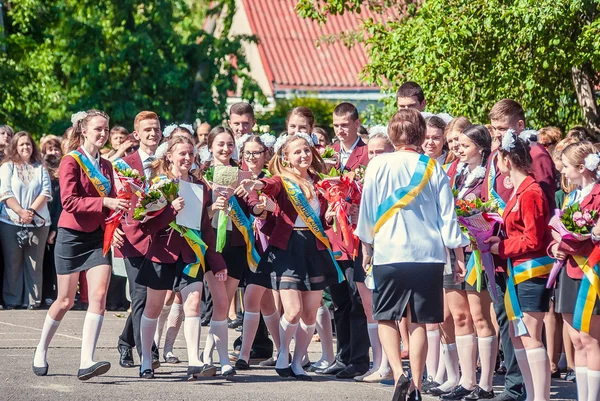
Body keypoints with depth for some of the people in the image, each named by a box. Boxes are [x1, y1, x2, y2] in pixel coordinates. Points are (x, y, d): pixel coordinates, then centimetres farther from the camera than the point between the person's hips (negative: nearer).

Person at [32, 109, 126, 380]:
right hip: (72, 236, -5)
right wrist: (104, 202, -25)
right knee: (65, 301, 2)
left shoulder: (105, 166, 12)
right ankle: (41, 351, 25)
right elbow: (69, 201, -18)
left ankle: (86, 362, -17)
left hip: (98, 238, 5)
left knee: (99, 296, -13)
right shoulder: (72, 162, -7)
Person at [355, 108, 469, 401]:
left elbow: (367, 211, 4)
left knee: (386, 317, 9)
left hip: (389, 252, -2)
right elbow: (447, 215, 3)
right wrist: (458, 253, 10)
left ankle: (399, 375, -11)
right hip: (428, 253, 2)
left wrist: (367, 245, 17)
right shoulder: (433, 168, 3)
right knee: (418, 322, 8)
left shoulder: (378, 165, -2)